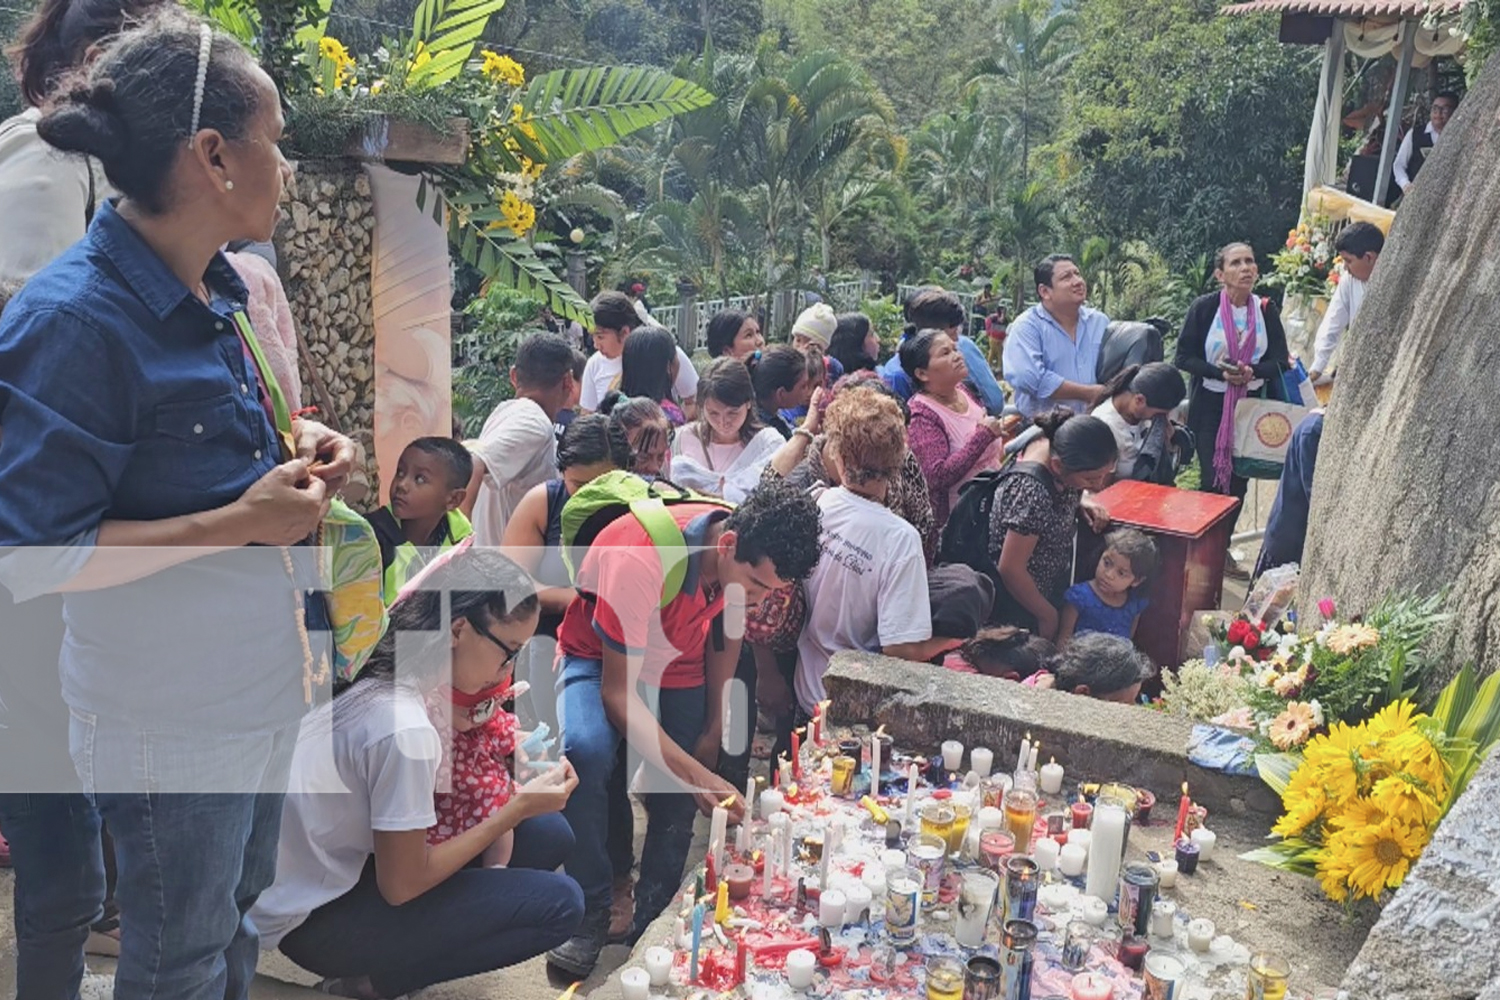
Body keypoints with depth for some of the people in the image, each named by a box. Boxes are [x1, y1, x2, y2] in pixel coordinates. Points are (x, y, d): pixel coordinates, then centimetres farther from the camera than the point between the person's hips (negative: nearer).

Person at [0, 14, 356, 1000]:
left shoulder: (217, 290, 2)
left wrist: (290, 444, -2)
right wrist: (240, 522, -24)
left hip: (265, 686, 8)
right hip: (173, 722, -8)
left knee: (240, 913, 26)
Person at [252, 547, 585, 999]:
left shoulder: (372, 672, -5)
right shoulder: (404, 728, -30)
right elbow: (402, 885, -20)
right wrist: (518, 808, -14)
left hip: (337, 867, 9)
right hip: (314, 923, -9)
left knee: (550, 834, 2)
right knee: (558, 903, -14)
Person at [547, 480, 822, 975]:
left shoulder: (754, 557, -19)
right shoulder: (640, 560, -38)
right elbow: (618, 692, -33)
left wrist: (714, 727, -1)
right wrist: (693, 772, -41)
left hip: (679, 666, 5)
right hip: (601, 659, -5)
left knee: (678, 803, -9)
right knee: (586, 752, -33)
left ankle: (654, 918, 13)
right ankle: (590, 911, -18)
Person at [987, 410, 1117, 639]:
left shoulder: (1057, 448, -11)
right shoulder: (1031, 491, -35)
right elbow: (1010, 569, -27)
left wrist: (1082, 503, -8)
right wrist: (1048, 616, -14)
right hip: (1019, 605, -8)